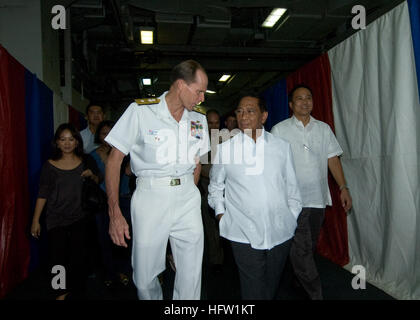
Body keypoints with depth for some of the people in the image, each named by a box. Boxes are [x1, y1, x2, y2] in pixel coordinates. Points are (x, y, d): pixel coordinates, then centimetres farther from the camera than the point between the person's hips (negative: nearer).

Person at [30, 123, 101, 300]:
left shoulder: (86, 161, 2)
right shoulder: (50, 165, -2)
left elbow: (98, 182, 14)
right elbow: (42, 194, 0)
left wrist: (92, 175, -8)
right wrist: (35, 220, -1)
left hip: (79, 219, 1)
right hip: (56, 219, -1)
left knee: (78, 257, 5)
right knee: (58, 258, 1)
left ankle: (76, 290, 25)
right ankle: (62, 291, 25)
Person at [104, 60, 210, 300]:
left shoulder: (199, 120, 8)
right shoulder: (141, 111, -6)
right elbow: (114, 160, -6)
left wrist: (189, 194, 11)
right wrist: (115, 214, -11)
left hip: (187, 197, 4)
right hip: (150, 198, -3)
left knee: (191, 277, 8)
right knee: (145, 278, 7)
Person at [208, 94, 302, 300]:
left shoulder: (282, 146, 4)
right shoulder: (224, 148, 0)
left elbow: (292, 187, 11)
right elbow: (215, 187, 11)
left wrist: (293, 219, 9)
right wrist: (221, 216, 3)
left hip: (280, 233, 2)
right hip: (244, 234, -2)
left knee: (272, 288, 17)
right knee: (253, 290, 4)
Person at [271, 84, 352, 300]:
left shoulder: (323, 128, 11)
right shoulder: (279, 130, 0)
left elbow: (333, 159, 12)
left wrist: (343, 188, 5)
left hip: (318, 199, 4)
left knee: (310, 246, 16)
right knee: (301, 248, -6)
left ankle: (298, 279, 38)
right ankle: (315, 293, 8)